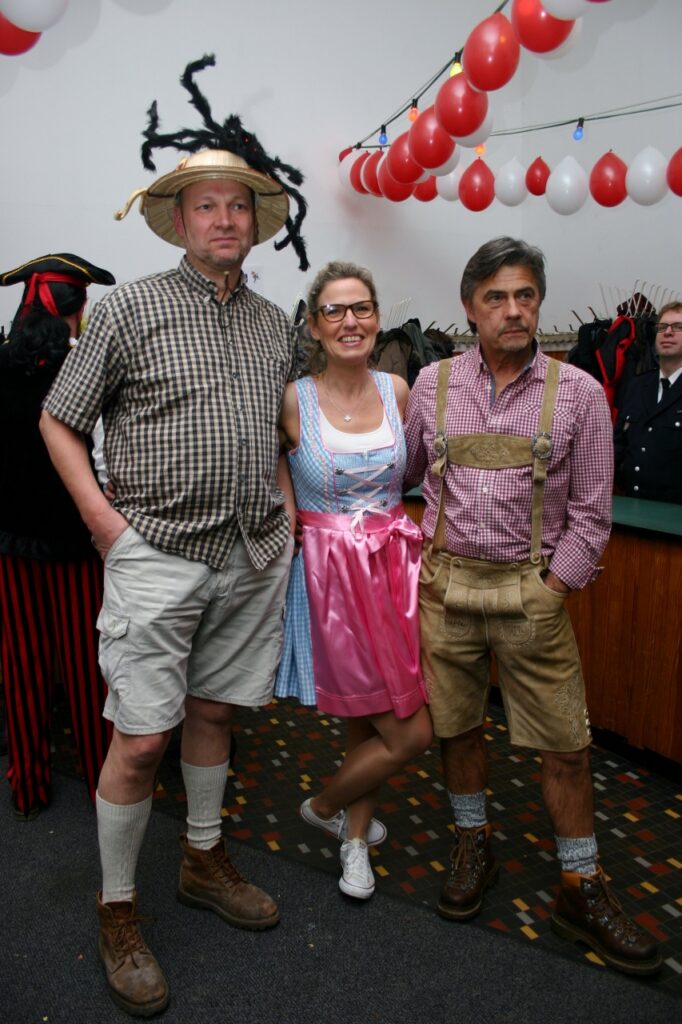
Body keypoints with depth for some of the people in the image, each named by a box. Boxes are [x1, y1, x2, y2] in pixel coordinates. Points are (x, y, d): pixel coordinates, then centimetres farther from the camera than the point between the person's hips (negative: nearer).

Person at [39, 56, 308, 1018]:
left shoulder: (274, 321, 11)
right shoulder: (130, 307, -4)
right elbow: (59, 419, 1)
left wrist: (281, 504, 10)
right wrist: (103, 518, -7)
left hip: (254, 557, 5)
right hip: (159, 554, -4)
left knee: (214, 711, 17)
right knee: (140, 739, -1)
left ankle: (205, 860, 37)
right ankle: (116, 908, 22)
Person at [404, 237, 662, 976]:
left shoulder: (577, 393, -3)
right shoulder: (433, 384, 2)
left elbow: (590, 512, 0)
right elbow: (404, 473, 13)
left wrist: (549, 591, -6)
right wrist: (418, 568, 8)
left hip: (532, 589, -1)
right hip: (446, 582, 2)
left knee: (564, 742, 5)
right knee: (455, 724, 13)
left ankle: (581, 889, 25)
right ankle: (473, 845, 36)